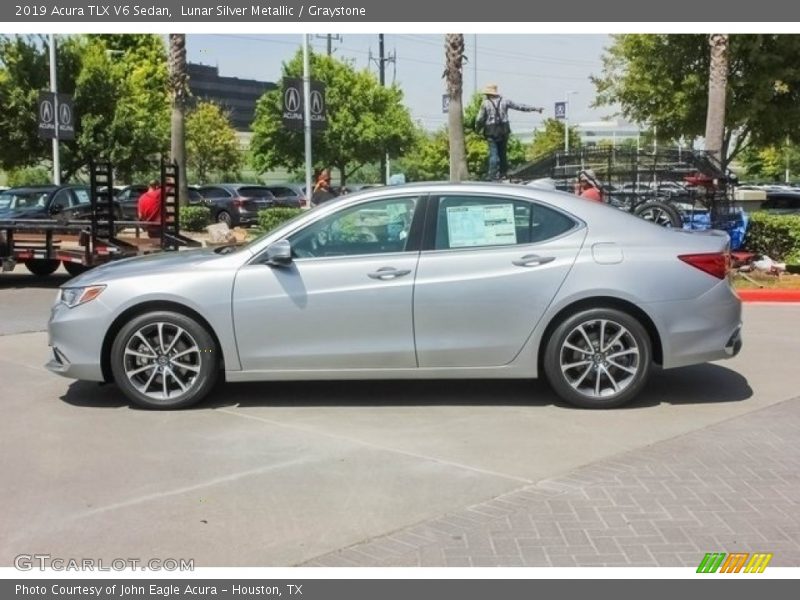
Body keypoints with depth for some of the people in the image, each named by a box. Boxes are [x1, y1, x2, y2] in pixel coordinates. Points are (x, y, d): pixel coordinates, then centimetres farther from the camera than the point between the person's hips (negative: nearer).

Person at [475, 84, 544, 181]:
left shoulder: (485, 103, -4)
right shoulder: (504, 101, 6)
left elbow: (480, 119, -5)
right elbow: (520, 106, 9)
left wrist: (477, 129, 13)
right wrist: (535, 108, 17)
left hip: (491, 132, -3)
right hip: (504, 131, 3)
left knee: (493, 154, -4)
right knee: (503, 153, 14)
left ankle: (493, 176, -10)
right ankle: (503, 174, 19)